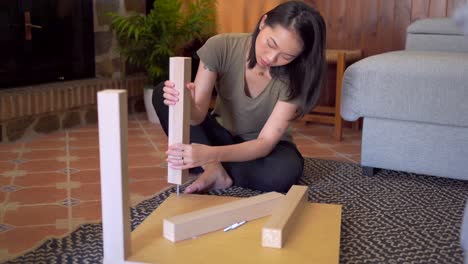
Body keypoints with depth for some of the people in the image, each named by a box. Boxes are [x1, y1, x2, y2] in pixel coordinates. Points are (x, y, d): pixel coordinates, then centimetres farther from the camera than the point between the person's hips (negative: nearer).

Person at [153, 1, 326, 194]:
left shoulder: (295, 77, -26)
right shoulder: (221, 47, -23)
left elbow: (266, 142, -30)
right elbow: (199, 114, -22)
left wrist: (212, 154, -47)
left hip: (265, 147, -1)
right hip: (222, 134, 2)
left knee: (286, 172, -37)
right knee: (162, 93, -20)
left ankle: (212, 169, -13)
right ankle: (214, 169, -25)